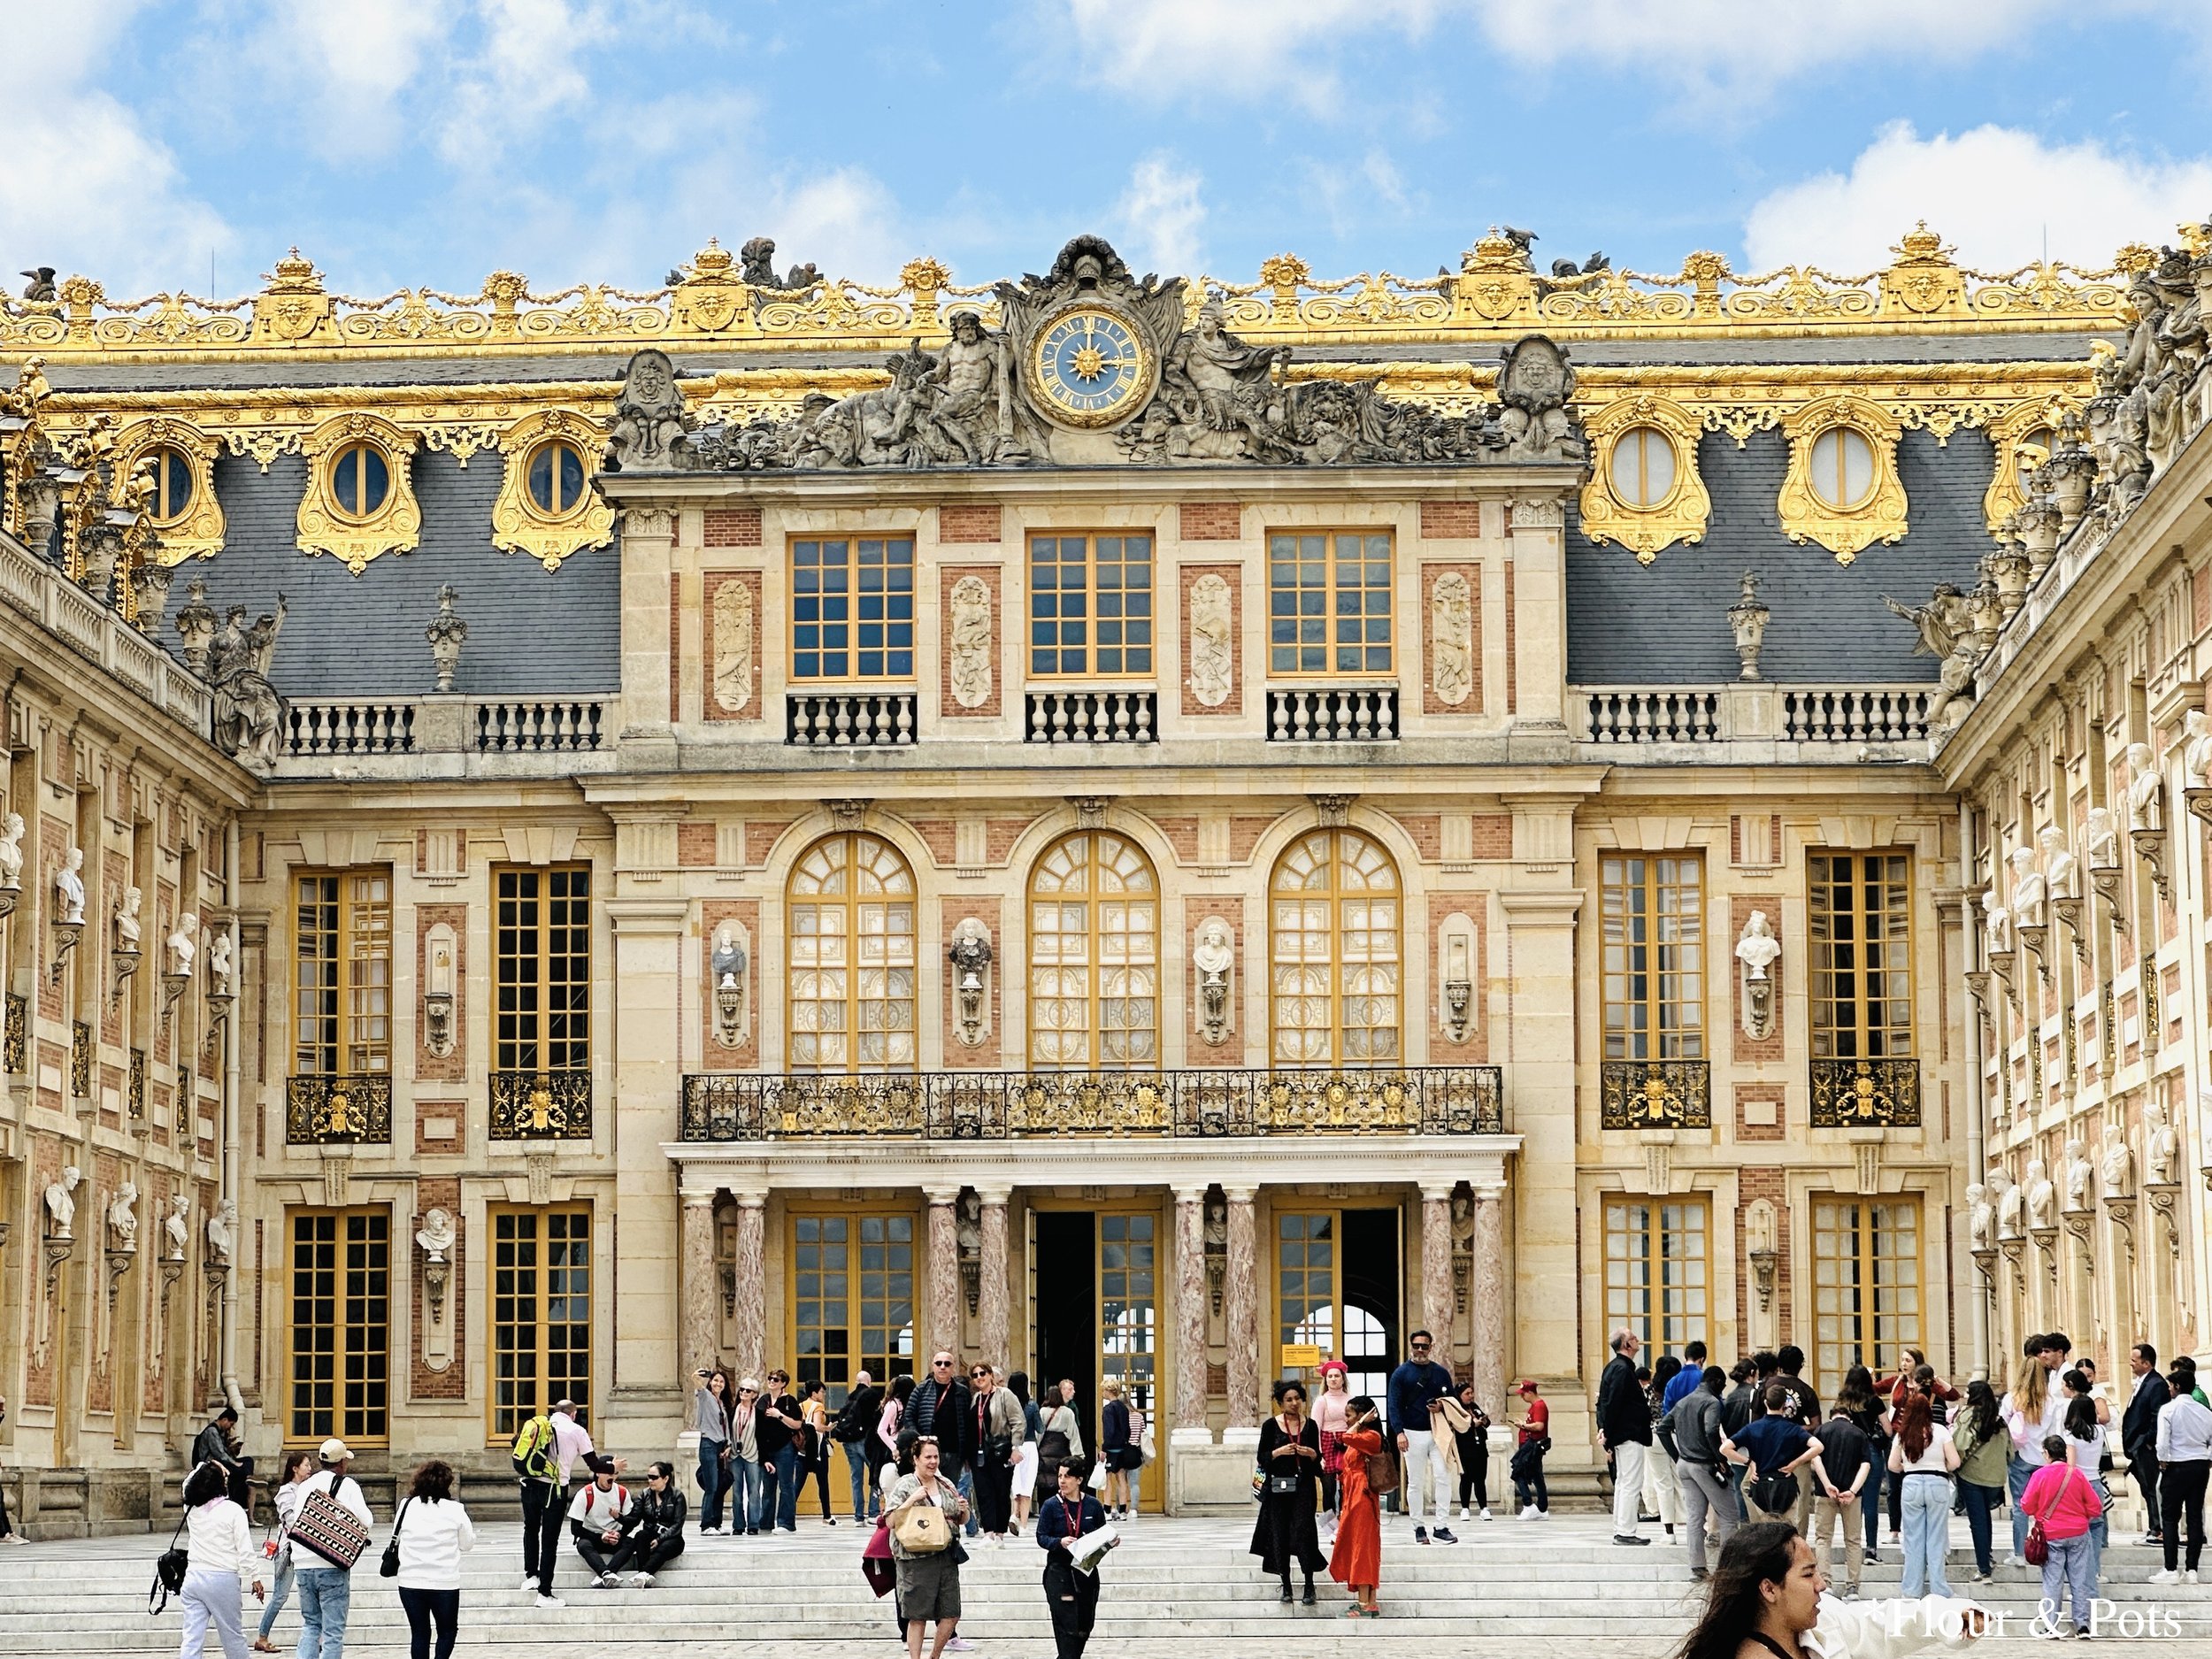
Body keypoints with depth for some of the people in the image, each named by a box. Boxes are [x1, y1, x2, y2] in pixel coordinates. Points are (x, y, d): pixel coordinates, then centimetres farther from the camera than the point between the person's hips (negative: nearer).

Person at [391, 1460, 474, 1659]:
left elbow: (395, 1538, 9)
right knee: (447, 1630, 14)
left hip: (410, 1582, 2)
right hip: (445, 1582, -2)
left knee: (420, 1633, 12)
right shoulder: (454, 1510, -6)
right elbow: (467, 1544, 4)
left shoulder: (407, 1506, -1)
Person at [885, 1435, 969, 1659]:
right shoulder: (904, 1485, -3)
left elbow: (961, 1521, 23)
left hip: (946, 1556, 6)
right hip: (916, 1559, -5)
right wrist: (912, 1500, -20)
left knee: (951, 1614, 6)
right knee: (917, 1616, -2)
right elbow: (891, 1521, -11)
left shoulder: (946, 1484, 13)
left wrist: (964, 1510, 1)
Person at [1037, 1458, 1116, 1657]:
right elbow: (1041, 1537, -5)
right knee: (1066, 1625, -9)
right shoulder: (1051, 1505, -4)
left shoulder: (1093, 1506, 2)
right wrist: (1060, 1542, -23)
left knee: (1085, 1625, 10)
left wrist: (1111, 1543, -11)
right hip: (1059, 1571, -3)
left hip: (1087, 1571, 3)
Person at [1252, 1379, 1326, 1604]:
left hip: (1303, 1485, 0)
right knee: (1280, 1534, 1)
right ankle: (1286, 1585, 10)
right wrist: (1279, 1452, -15)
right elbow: (1262, 1458, 1)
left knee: (1303, 1531, -11)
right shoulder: (1271, 1425, 3)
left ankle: (1309, 1584, -5)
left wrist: (1311, 1453, -9)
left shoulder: (1310, 1425, 8)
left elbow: (1318, 1457, 13)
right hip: (1277, 1485, 0)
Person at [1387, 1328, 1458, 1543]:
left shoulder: (1441, 1373, 12)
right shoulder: (1401, 1373, 4)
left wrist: (1442, 1407, -7)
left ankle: (1441, 1527, -6)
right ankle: (1418, 1528, 7)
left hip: (1437, 1432, 2)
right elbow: (1395, 1405, -2)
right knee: (1415, 1483, 1)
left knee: (1443, 1477, -8)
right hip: (1413, 1434, -2)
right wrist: (1399, 1432, -14)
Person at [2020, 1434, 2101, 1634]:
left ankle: (2051, 1625, 1)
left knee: (2052, 1581, 3)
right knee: (2080, 1580, 7)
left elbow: (2027, 1506, -5)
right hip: (2078, 1534, 1)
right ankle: (2082, 1623, 5)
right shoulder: (2077, 1474, -3)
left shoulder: (2040, 1475, -10)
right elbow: (2095, 1508, 0)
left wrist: (2038, 1515, 16)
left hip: (2051, 1535, -1)